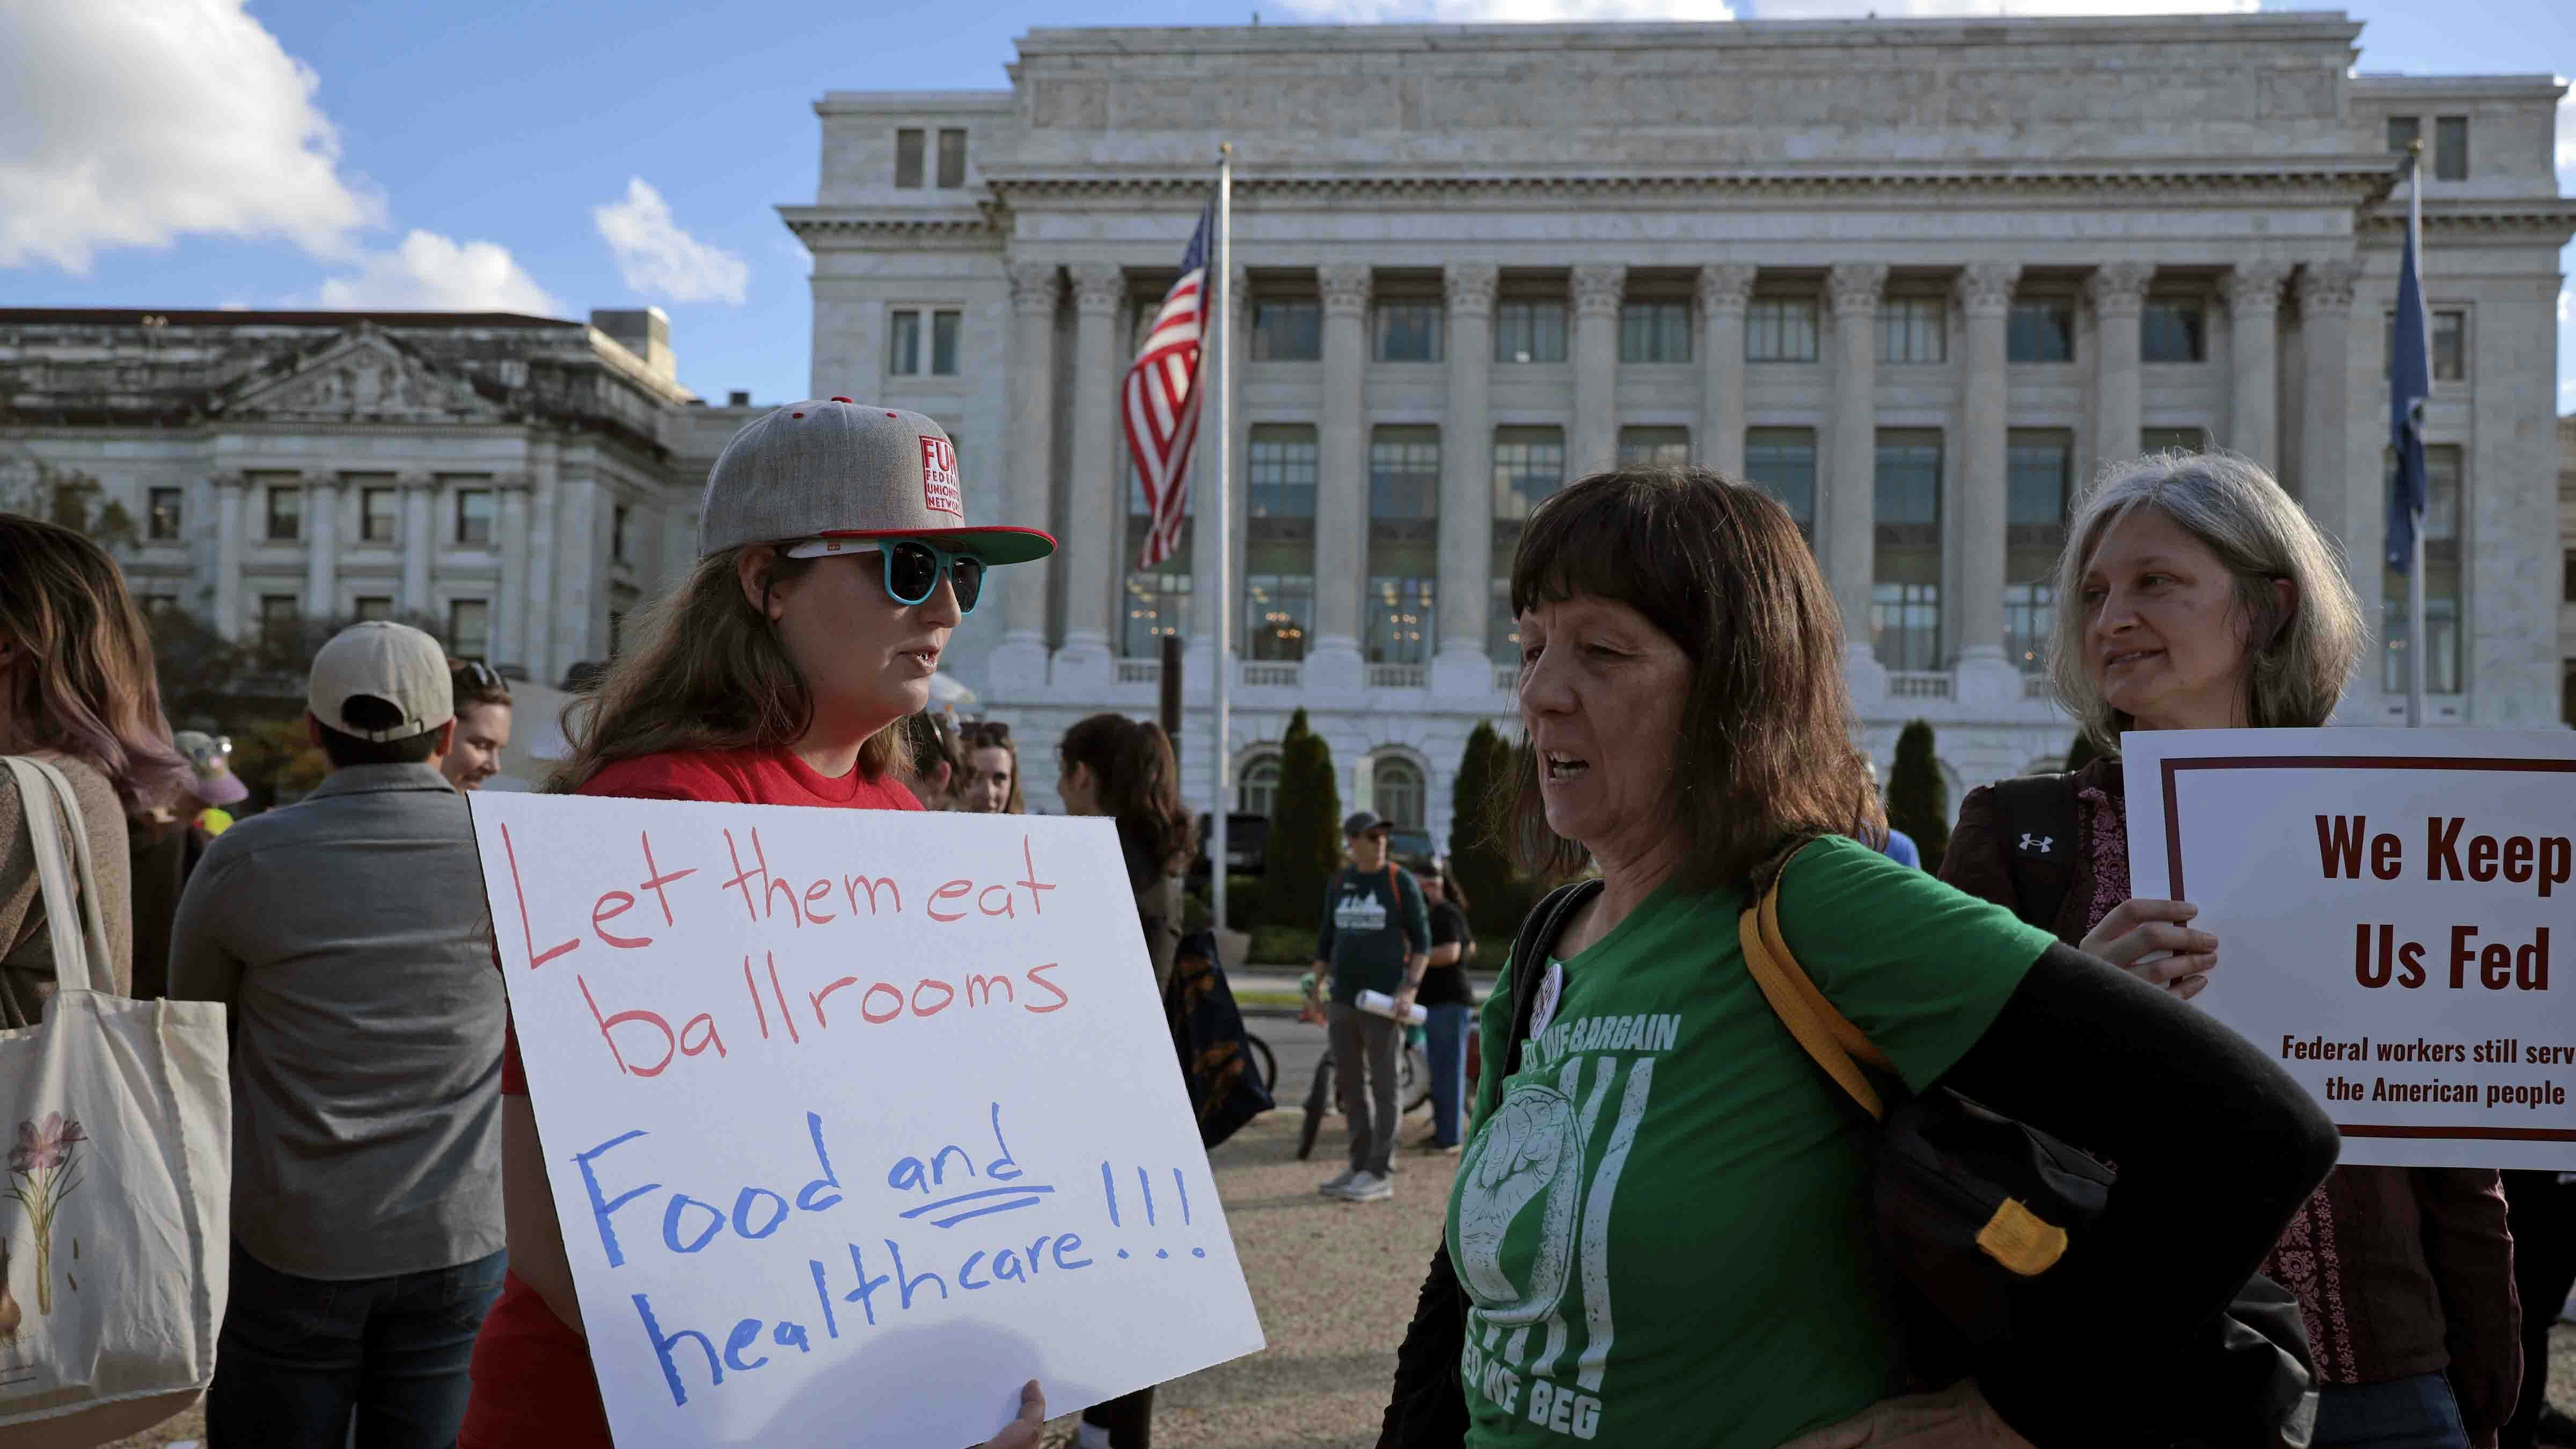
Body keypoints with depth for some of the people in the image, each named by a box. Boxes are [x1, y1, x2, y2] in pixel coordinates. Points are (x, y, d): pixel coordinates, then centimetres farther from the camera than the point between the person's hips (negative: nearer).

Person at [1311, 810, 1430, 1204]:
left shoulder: (1402, 882, -3)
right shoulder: (1339, 883, 10)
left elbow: (1422, 940, -3)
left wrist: (1410, 989, -14)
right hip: (1343, 1001, 5)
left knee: (1383, 1087, -2)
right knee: (1350, 1086, 9)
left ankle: (1380, 1175, 1)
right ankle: (1360, 1166, 19)